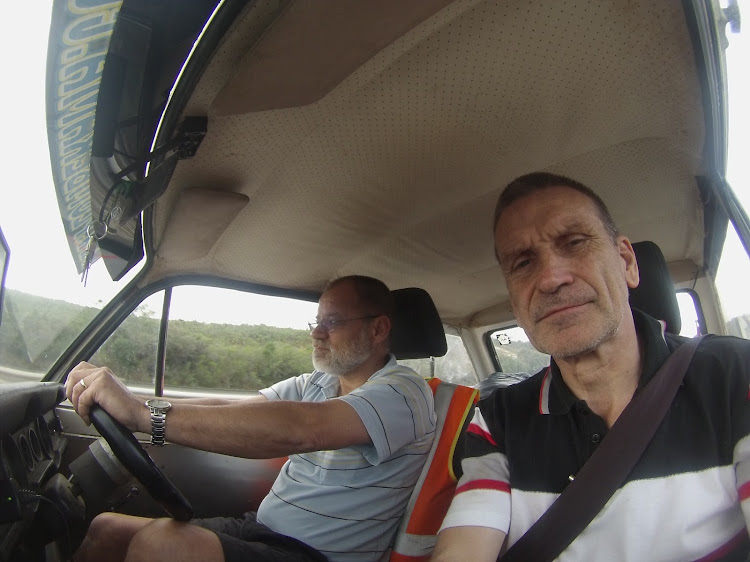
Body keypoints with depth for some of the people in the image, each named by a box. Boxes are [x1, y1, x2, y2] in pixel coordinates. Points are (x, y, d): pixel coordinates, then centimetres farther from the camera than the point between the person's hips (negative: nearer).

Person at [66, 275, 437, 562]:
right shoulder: (314, 385, 11)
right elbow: (230, 410, 1)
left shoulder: (404, 393, -16)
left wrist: (144, 414, -34)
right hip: (259, 528, 7)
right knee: (106, 528, -1)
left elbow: (301, 429, -33)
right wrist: (128, 400, -12)